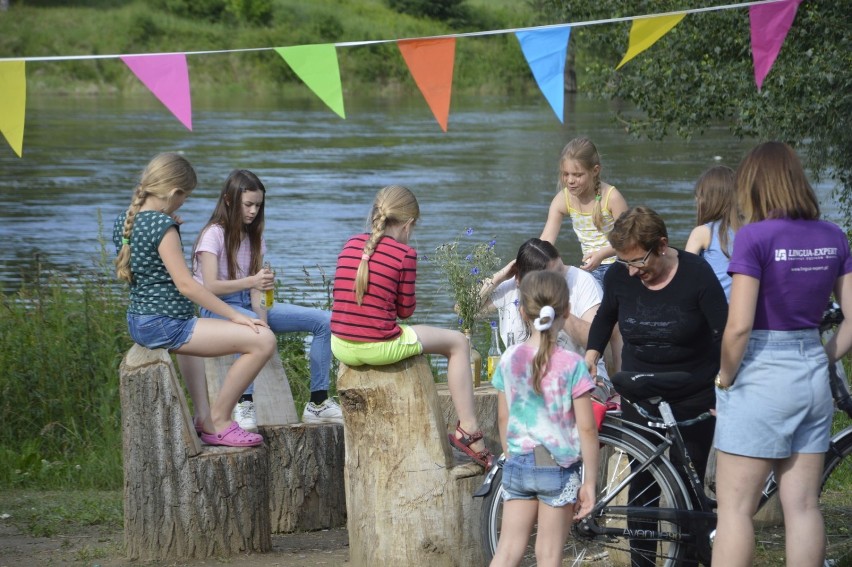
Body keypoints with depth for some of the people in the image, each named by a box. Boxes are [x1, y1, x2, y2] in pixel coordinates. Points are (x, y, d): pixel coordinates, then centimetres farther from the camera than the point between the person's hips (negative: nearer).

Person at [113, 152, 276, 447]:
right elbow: (185, 284, -21)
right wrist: (235, 315, -17)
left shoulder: (123, 221, 9)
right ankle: (218, 422, -3)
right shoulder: (162, 225, -17)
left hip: (137, 321, 11)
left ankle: (203, 416, 39)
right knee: (263, 340, -15)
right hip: (165, 325, -11)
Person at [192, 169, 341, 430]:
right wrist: (251, 281, -35)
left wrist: (262, 314, -16)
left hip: (248, 303, 7)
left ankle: (318, 403, -5)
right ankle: (244, 405, -38)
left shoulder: (253, 236, 12)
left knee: (324, 321, -7)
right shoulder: (214, 234, -10)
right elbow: (210, 286, -21)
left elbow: (256, 286, 5)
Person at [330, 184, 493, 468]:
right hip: (380, 346, -6)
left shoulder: (351, 244, 9)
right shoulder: (404, 254, -7)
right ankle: (468, 430, 9)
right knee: (458, 342, 12)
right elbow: (405, 309, -2)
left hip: (341, 348, 6)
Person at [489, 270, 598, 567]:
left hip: (517, 465, 4)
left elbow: (503, 418, 8)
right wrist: (589, 481, -5)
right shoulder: (571, 365, -12)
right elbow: (586, 428, -11)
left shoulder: (509, 360, -1)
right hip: (559, 467, -3)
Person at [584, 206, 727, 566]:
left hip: (693, 401, -3)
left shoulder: (697, 275, -17)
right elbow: (605, 317, 14)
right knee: (643, 486, 3)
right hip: (640, 397, 3)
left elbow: (722, 334, -15)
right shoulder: (620, 276, -7)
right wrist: (591, 355, 0)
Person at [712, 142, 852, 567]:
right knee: (803, 506, 9)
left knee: (734, 507, -1)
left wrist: (725, 379, -4)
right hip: (813, 379, 6)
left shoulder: (755, 237, -14)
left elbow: (738, 326, -18)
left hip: (761, 378, -6)